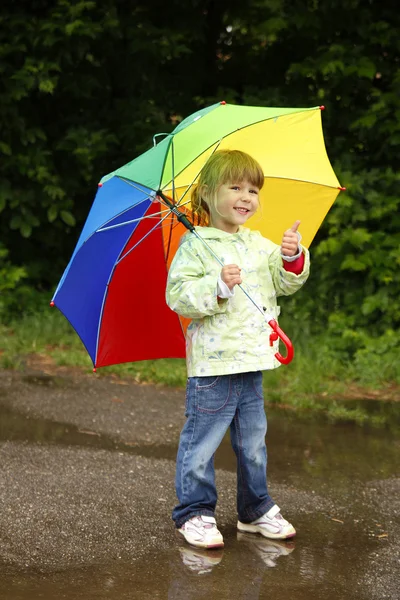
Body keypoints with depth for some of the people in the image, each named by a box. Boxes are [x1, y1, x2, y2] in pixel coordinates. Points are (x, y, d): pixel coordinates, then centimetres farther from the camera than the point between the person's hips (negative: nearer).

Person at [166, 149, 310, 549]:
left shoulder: (260, 245, 12)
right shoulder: (195, 246, -9)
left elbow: (286, 282, 13)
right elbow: (177, 295, -15)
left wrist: (292, 257, -6)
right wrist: (218, 286, -27)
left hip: (252, 361, 7)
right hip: (213, 365, -7)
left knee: (252, 442, 16)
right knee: (202, 441, -1)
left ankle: (255, 510, 28)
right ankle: (194, 513, 11)